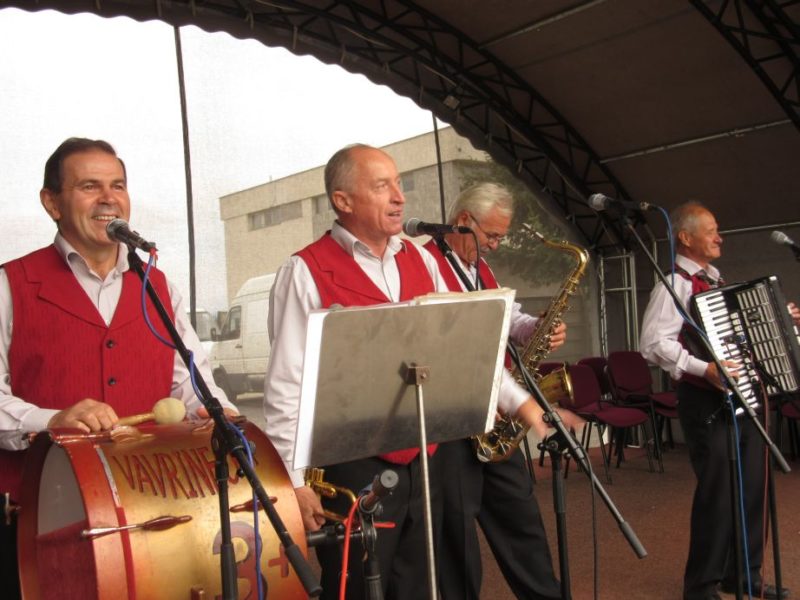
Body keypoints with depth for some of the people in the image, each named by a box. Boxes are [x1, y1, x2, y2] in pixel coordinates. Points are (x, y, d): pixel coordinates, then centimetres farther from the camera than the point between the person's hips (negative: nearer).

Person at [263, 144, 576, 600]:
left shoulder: (421, 262, 9)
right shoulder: (306, 272, -10)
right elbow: (286, 387, -12)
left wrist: (520, 401, 4)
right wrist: (295, 481, -14)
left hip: (423, 460, 6)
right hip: (352, 468, -6)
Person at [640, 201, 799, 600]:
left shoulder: (717, 282, 17)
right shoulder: (675, 284, -11)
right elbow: (654, 343, -23)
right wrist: (703, 368, -31)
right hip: (708, 403, -9)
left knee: (751, 488, 14)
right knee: (718, 493, -4)